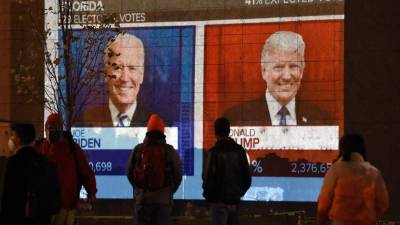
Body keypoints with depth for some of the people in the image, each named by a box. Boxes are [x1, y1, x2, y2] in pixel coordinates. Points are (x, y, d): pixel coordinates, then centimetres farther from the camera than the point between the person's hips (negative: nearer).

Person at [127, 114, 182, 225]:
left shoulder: (138, 149, 0)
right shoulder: (169, 151, -3)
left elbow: (129, 172, 6)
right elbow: (178, 175, 1)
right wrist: (170, 191, 18)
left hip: (142, 198, 1)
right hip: (163, 199, -1)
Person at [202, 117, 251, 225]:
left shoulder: (214, 152, -13)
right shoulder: (239, 150, 4)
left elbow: (208, 177, -15)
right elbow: (247, 177, 5)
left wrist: (207, 195, 2)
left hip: (219, 200, -5)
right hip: (235, 200, 5)